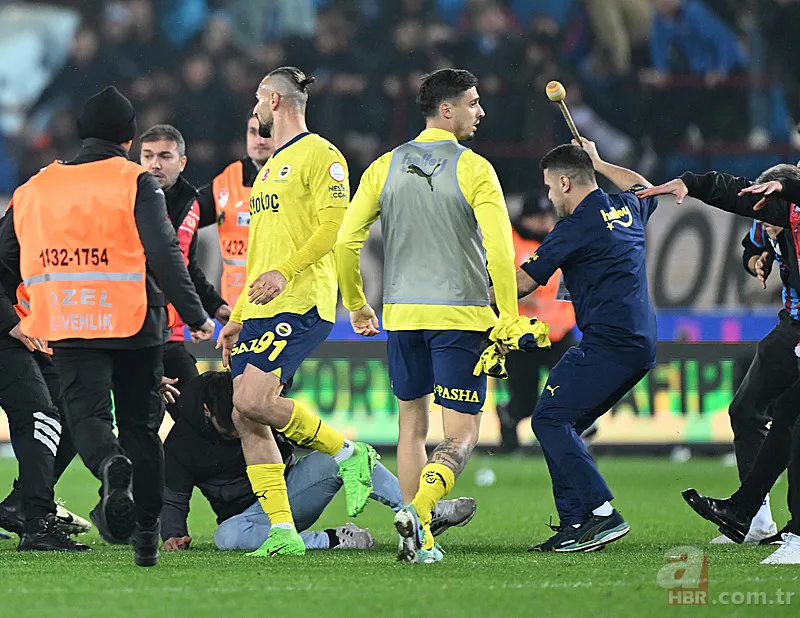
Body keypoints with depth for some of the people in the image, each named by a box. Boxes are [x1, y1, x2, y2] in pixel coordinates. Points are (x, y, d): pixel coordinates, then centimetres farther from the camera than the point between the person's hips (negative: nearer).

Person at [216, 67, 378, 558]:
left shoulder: (319, 155, -4)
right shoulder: (272, 167, 25)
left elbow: (335, 226, -16)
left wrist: (286, 272, -25)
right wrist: (238, 319, 25)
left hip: (300, 305, -9)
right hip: (261, 310, 9)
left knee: (254, 401, -23)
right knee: (246, 420, -1)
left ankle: (347, 453, -5)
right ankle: (282, 532, 0)